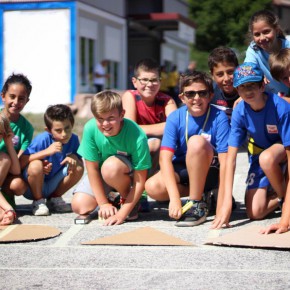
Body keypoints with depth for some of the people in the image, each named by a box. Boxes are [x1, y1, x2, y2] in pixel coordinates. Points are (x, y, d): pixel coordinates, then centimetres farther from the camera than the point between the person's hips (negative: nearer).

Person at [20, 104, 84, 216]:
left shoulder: (73, 139, -9)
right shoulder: (43, 139, -23)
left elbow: (80, 163, -1)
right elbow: (21, 163, -29)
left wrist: (74, 158, -24)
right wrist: (46, 151, -36)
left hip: (52, 186, 4)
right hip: (31, 187, -4)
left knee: (78, 169, -17)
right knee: (36, 165, -34)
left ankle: (54, 198, 7)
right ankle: (38, 202, -6)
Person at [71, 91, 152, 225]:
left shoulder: (137, 136, -33)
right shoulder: (90, 129, -25)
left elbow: (140, 181, -28)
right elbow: (92, 168, -15)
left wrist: (122, 213, -31)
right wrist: (103, 204, -16)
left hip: (129, 174, -4)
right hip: (100, 174, 4)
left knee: (111, 165, -36)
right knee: (79, 206, -15)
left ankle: (130, 200, -7)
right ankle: (112, 196, 17)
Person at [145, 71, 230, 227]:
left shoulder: (219, 118, -17)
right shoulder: (175, 118, -11)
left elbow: (225, 161, -22)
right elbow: (165, 157, -20)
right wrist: (174, 198, -33)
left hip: (210, 171, -3)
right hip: (183, 170, 3)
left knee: (196, 141, -32)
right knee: (152, 187, -27)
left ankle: (197, 205, -21)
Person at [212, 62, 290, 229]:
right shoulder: (240, 113, -18)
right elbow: (231, 157, -20)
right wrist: (227, 201, -30)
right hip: (260, 154, 3)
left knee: (266, 157, -38)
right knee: (255, 212, -14)